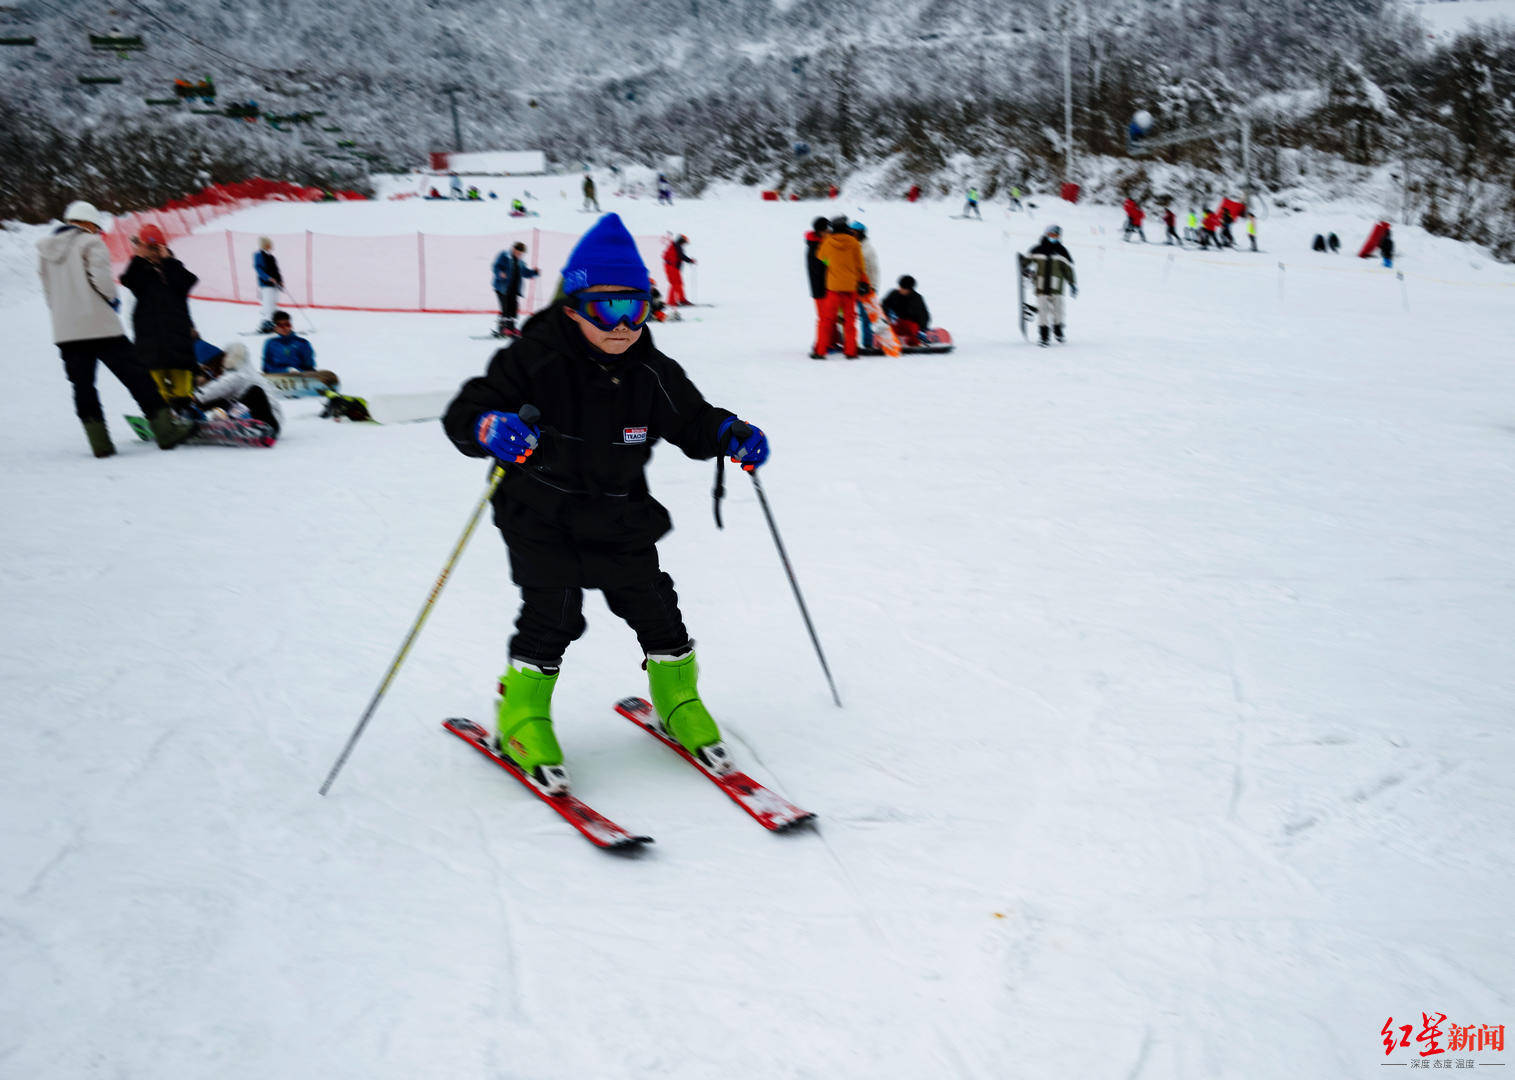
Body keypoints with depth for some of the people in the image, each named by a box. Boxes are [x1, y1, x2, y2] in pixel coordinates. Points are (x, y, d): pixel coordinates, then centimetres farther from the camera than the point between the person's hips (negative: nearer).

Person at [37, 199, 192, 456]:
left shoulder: (45, 249, 15)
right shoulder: (90, 243, -3)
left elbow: (49, 292, 15)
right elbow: (99, 276, -15)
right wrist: (112, 299, 2)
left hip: (65, 332, 5)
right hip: (99, 326, -5)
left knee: (82, 385, 8)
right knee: (136, 377, -3)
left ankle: (99, 442, 3)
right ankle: (166, 430, -6)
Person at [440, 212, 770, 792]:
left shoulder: (652, 373, -3)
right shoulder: (534, 361, -16)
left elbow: (692, 421, 9)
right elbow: (463, 411, -17)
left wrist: (731, 435, -13)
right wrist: (490, 427, -41)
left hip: (622, 521, 4)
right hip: (542, 520, -4)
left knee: (654, 608, 5)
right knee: (551, 612, -13)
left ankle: (679, 702, 30)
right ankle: (521, 714, 12)